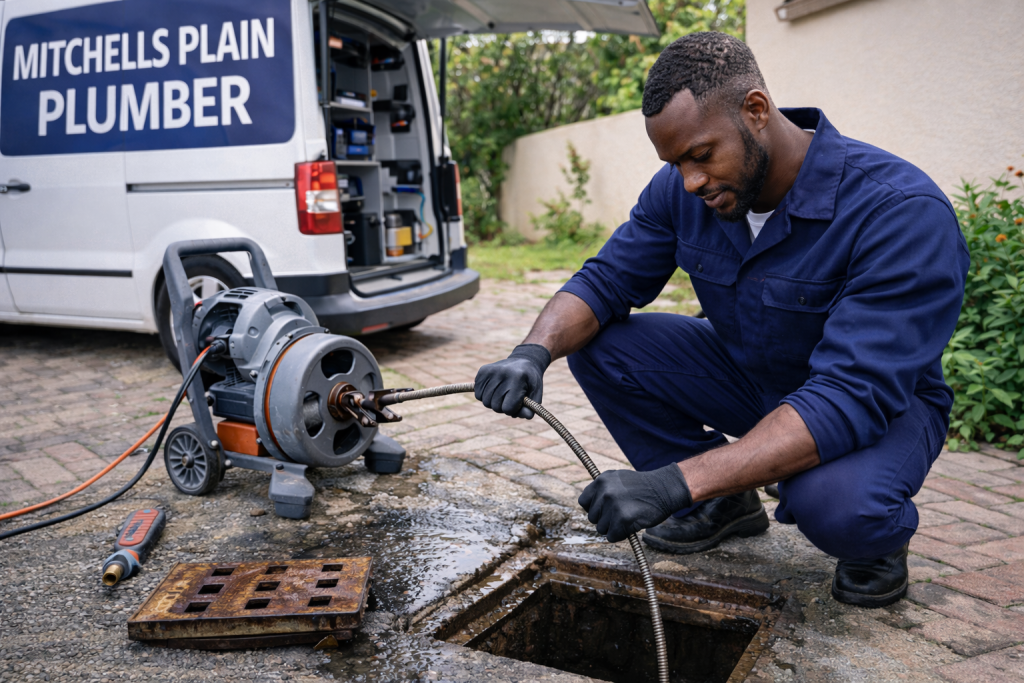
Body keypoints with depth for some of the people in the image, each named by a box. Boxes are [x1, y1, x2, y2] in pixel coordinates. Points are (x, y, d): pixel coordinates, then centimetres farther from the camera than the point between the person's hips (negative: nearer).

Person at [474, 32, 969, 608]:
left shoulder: (904, 212, -32)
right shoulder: (681, 188, -13)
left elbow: (852, 398, -39)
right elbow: (605, 281, -7)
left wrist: (677, 481, -48)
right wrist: (534, 353, -31)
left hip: (883, 404, -5)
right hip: (747, 377, 6)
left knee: (834, 504, -39)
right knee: (598, 343, -13)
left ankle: (882, 535, 1)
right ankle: (725, 505, 4)